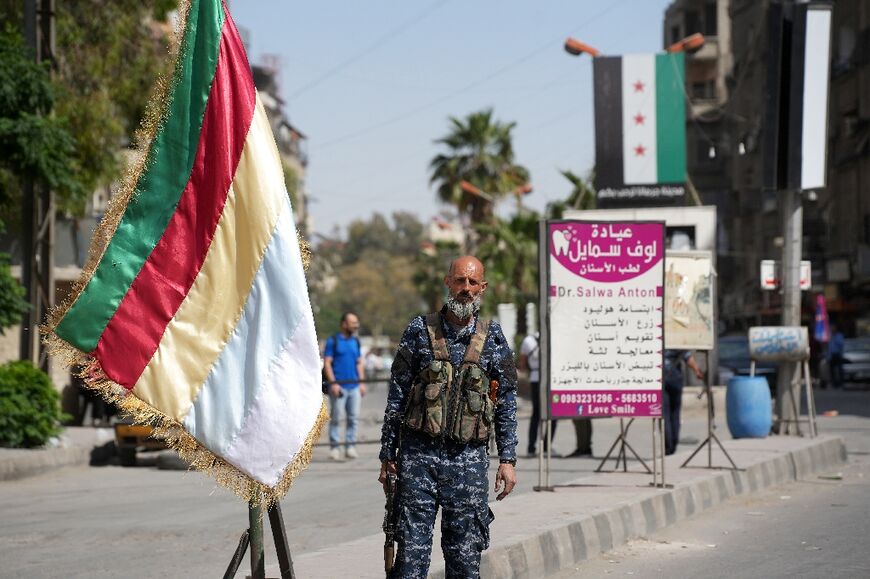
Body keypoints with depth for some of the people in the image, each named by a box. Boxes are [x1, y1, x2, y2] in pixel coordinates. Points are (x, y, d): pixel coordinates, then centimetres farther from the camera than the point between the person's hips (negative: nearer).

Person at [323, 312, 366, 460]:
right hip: (339, 386, -5)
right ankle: (334, 447, 2)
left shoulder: (355, 342, 15)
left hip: (354, 386, 5)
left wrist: (362, 382, 9)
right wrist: (333, 383, -13)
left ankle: (350, 446, 7)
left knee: (354, 417, 2)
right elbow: (327, 363, -5)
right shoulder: (333, 341, -1)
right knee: (336, 418, -3)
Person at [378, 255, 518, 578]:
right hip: (419, 455, -1)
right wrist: (387, 454, 5)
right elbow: (397, 397, 6)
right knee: (411, 551, -4)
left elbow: (506, 403, 10)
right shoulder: (420, 331, 3)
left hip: (468, 458, 1)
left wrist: (507, 459, 3)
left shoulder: (493, 339, 7)